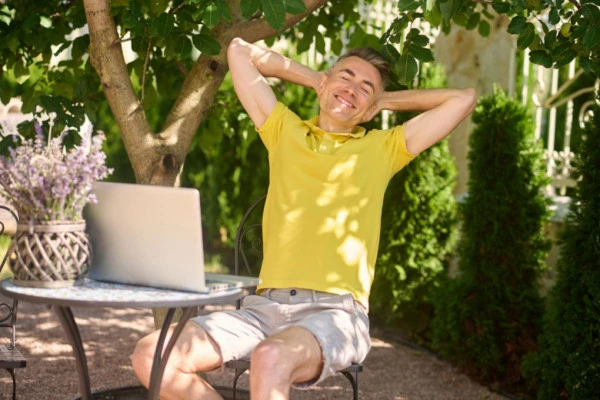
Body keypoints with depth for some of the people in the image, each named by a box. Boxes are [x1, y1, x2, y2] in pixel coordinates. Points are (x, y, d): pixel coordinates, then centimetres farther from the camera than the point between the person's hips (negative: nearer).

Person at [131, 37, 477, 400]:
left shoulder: (382, 149, 14)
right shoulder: (285, 132, 20)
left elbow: (464, 98, 12)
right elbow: (239, 50, 25)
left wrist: (387, 99, 21)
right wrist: (315, 79, 27)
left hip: (336, 312, -3)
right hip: (265, 306, 4)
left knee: (271, 358, -38)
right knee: (151, 355, -17)